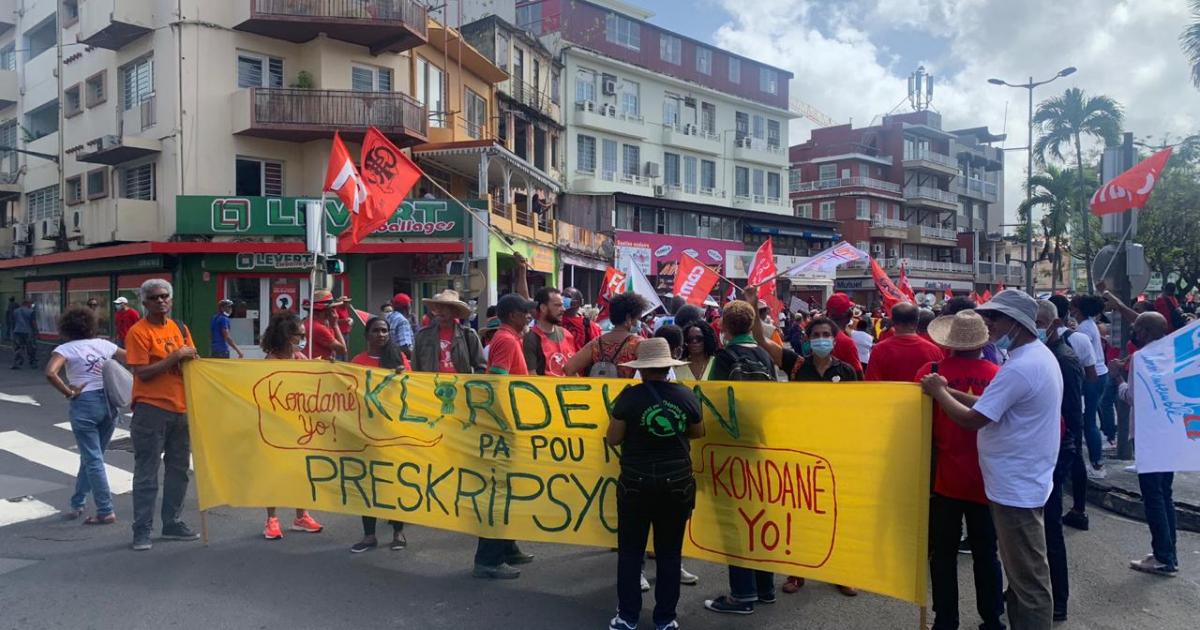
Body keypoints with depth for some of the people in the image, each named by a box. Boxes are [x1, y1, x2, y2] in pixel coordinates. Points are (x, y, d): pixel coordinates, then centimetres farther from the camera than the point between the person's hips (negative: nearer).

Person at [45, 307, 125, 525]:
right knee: (91, 456, 19)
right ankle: (77, 504, 29)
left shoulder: (65, 349, -4)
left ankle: (106, 512, 2)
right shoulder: (104, 345, 9)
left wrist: (68, 392, -9)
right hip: (109, 402, 5)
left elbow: (50, 372, -21)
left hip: (85, 404, -5)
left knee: (93, 459, 1)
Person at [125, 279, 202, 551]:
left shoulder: (180, 328, 11)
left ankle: (172, 524, 25)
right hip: (151, 409, -6)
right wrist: (175, 357, -19)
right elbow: (141, 373, -15)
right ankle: (142, 531, 8)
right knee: (146, 473, 0)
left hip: (181, 408, 7)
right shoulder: (138, 332, -8)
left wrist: (190, 358, -6)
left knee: (178, 470, 13)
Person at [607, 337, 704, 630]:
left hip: (636, 483, -2)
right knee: (670, 552, 12)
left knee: (631, 551, 11)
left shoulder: (630, 396, -11)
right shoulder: (686, 395, -3)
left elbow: (613, 439, -5)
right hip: (677, 483, 2)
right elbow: (697, 433, 12)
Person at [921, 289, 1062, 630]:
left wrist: (939, 392, -9)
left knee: (1028, 579, 1)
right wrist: (951, 391, 4)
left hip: (1016, 487, -10)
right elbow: (992, 404, 12)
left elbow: (972, 420, -23)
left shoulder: (1019, 368, -24)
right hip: (1023, 481, 10)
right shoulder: (1040, 355, 9)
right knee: (1023, 573, 20)